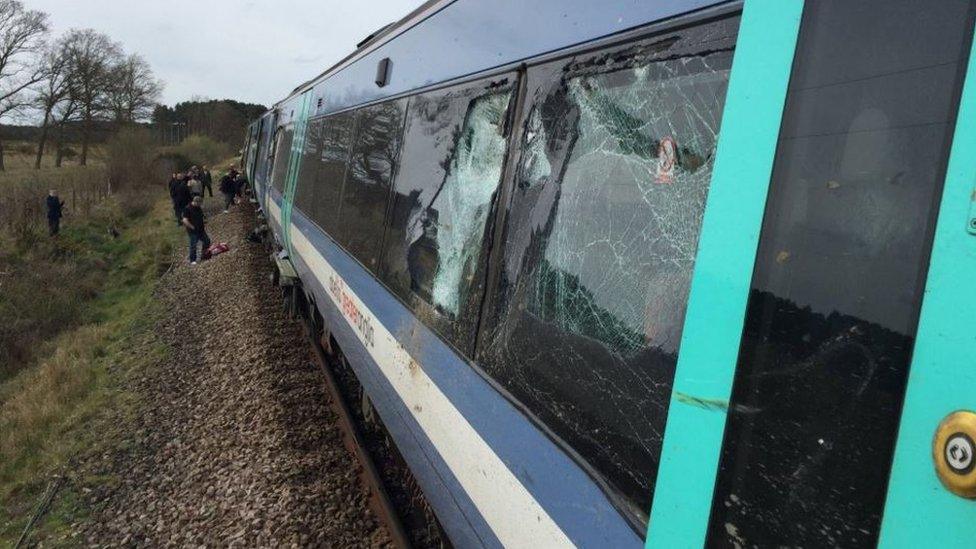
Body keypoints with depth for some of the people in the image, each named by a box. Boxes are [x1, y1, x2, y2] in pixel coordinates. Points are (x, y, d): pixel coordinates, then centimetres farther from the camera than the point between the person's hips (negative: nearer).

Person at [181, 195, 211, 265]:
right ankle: (192, 260, 6)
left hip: (201, 230, 8)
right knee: (193, 245, -4)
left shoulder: (199, 208, 9)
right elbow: (185, 221, -22)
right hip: (193, 231, -8)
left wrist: (204, 225, 13)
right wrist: (192, 227, -18)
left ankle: (204, 255, 30)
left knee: (207, 241, 12)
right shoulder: (187, 209, -15)